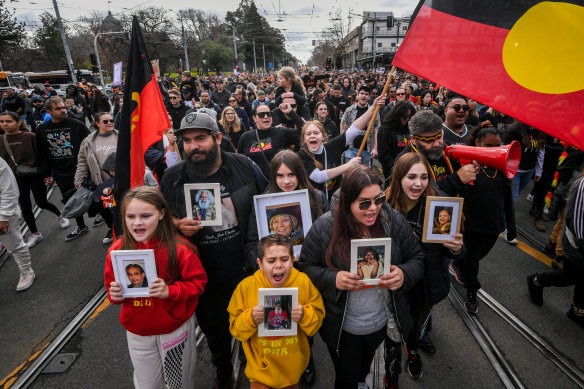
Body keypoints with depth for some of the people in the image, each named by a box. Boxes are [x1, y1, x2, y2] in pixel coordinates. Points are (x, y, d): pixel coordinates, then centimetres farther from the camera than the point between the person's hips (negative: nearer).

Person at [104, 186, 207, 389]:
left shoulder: (179, 249, -22)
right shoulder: (117, 250, -10)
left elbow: (197, 282, -14)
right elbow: (111, 285, 5)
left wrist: (170, 291, -29)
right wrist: (114, 294, -17)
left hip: (176, 328, -2)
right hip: (137, 332, 3)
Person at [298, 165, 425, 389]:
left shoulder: (394, 221, -15)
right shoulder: (324, 228, -21)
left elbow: (417, 258, -3)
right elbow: (306, 267, -11)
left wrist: (404, 274, -24)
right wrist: (333, 279, -28)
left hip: (383, 323, 3)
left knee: (363, 370, 31)